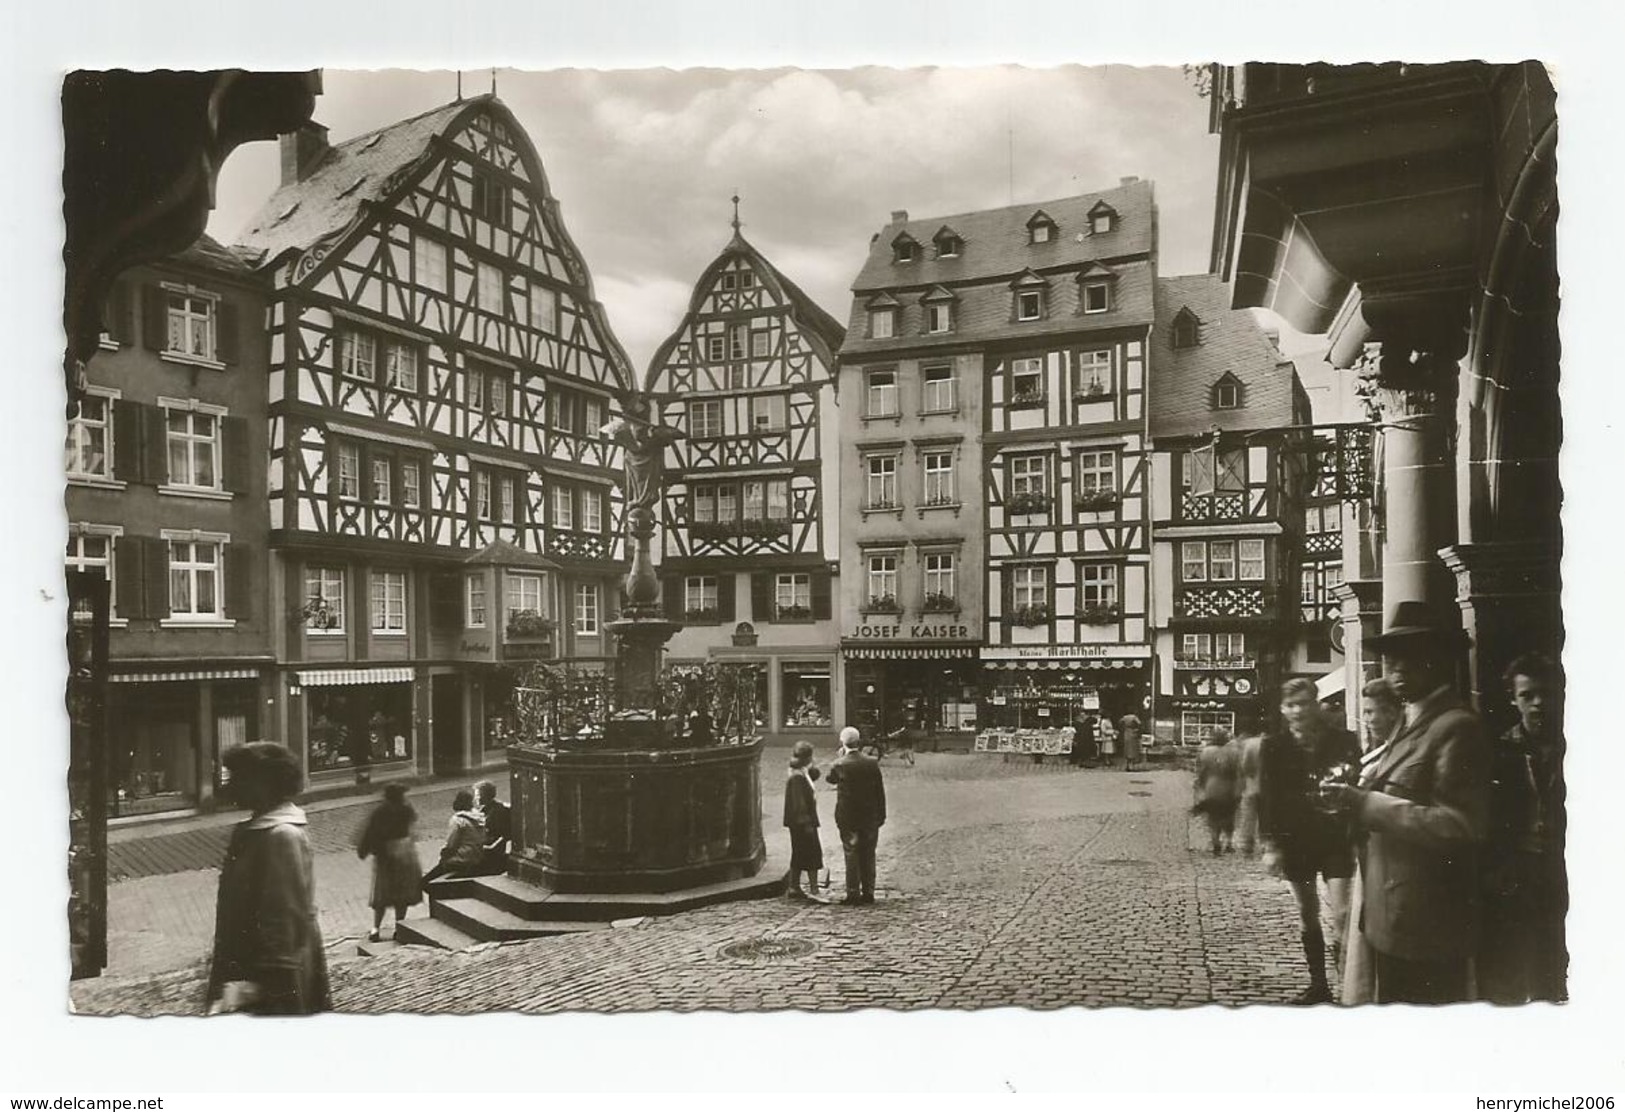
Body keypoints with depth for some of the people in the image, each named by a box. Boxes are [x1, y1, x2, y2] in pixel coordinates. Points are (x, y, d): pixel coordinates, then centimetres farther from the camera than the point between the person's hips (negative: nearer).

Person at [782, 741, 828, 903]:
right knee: (813, 854, -7)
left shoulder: (802, 773, 10)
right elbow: (799, 803, -22)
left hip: (799, 822, 10)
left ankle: (794, 888, 22)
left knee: (799, 855, 15)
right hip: (803, 822, -10)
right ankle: (813, 891, -7)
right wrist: (806, 823, -22)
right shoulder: (797, 776, -20)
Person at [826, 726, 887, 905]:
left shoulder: (839, 765, -12)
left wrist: (840, 756, 9)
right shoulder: (872, 763, -5)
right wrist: (882, 815, 7)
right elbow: (880, 791, -1)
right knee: (868, 855, 10)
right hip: (870, 817, 2)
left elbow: (830, 779, 11)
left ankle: (853, 893, 5)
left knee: (851, 855, 4)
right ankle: (868, 892, 14)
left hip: (847, 817, -2)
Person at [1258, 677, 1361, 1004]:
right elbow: (1267, 797, -1)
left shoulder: (1342, 740, -6)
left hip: (1336, 839, -2)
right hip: (1295, 840, 2)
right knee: (1307, 913, 12)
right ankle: (1318, 985, 26)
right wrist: (1271, 844, -5)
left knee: (1342, 914, -11)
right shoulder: (1274, 747, -2)